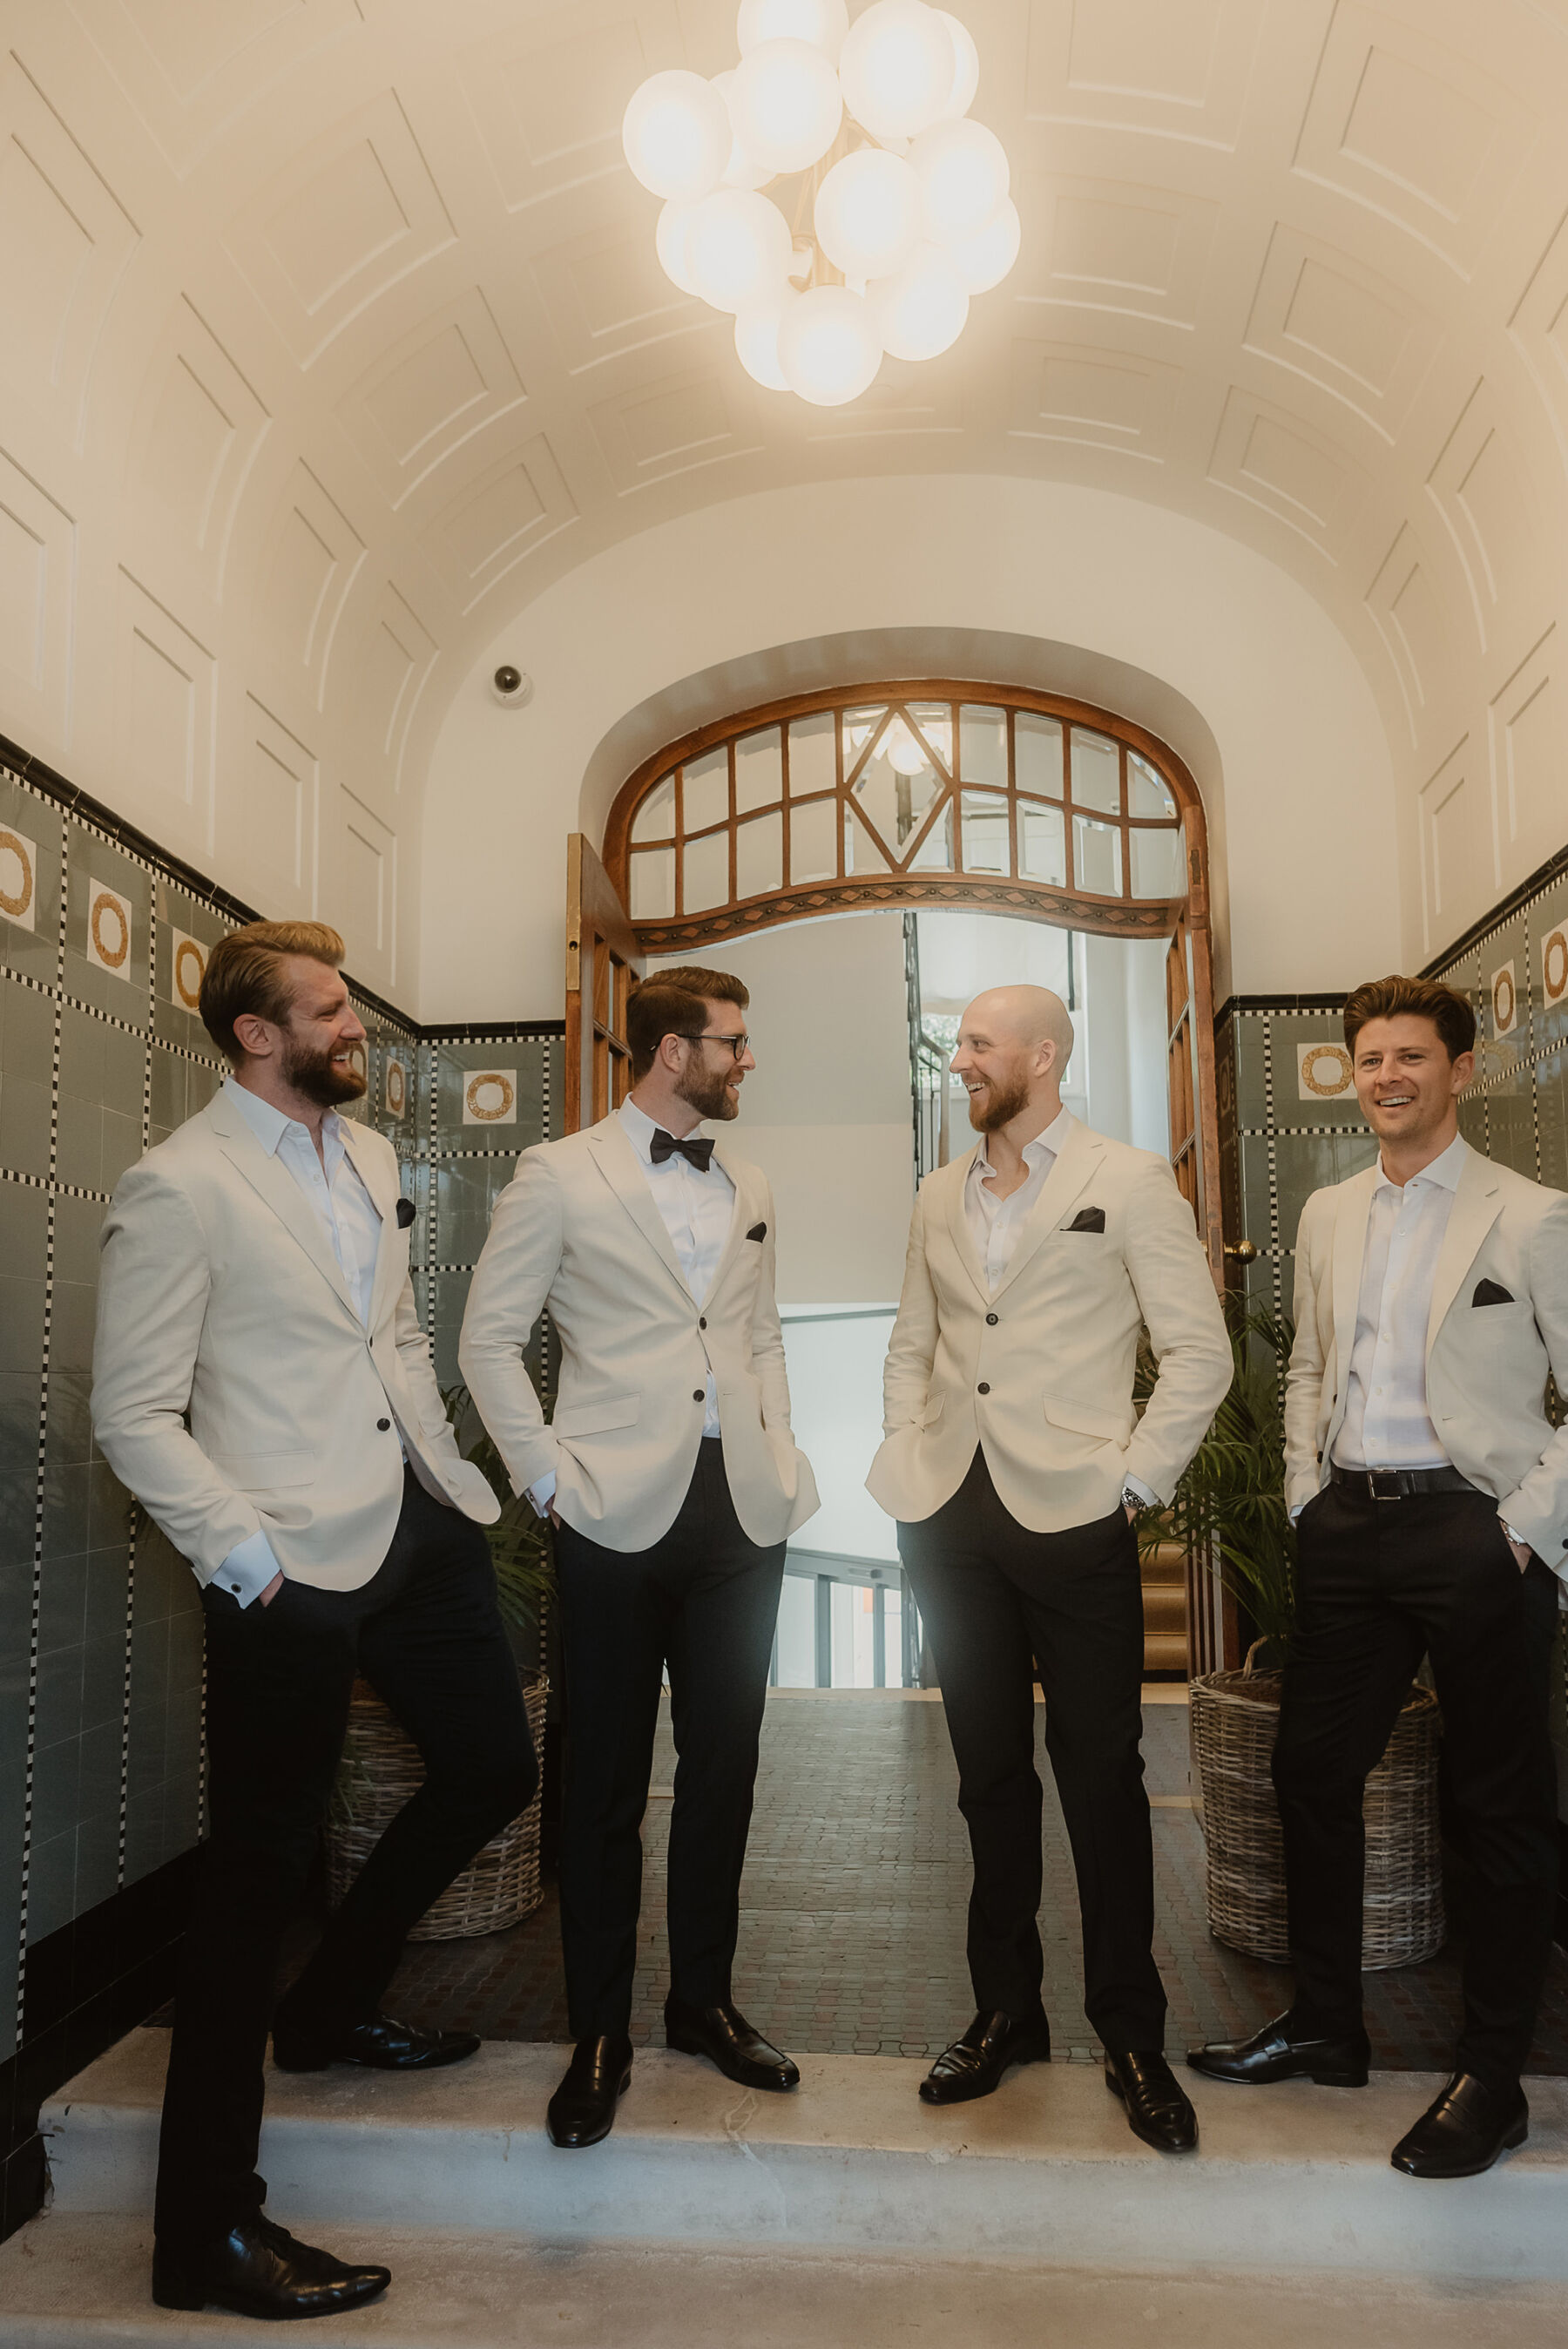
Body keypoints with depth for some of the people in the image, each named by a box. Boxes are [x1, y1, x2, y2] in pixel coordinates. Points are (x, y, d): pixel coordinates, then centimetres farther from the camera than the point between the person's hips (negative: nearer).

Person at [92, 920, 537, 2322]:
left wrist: (457, 1477, 12)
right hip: (294, 1572, -8)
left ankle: (337, 2008, 43)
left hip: (420, 1529, 8)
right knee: (263, 1865, 4)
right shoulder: (178, 1189, -12)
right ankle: (207, 2230, 24)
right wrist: (249, 1553, -18)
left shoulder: (370, 1158, 12)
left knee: (492, 1768, 17)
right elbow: (135, 1415, -13)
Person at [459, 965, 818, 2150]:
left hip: (743, 1516, 5)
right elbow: (490, 1336, -1)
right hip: (622, 1517, -4)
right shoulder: (559, 1176, -2)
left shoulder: (749, 1191, 13)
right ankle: (601, 2032, 24)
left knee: (724, 1772, 13)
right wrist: (548, 1474, -7)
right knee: (607, 1784, 6)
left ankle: (704, 1999, 32)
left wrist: (780, 1457, 8)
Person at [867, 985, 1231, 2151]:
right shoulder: (941, 1195, 13)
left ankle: (1133, 2035, 23)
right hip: (952, 1521, 5)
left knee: (1102, 1779, 5)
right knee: (991, 1775, 14)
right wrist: (911, 1464, 7)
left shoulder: (1130, 1181, -3)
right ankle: (1007, 2010, 30)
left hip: (1072, 1520, -4)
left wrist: (1132, 1479, -9)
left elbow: (1200, 1351, -5)